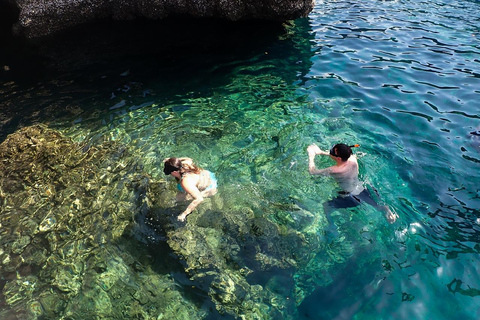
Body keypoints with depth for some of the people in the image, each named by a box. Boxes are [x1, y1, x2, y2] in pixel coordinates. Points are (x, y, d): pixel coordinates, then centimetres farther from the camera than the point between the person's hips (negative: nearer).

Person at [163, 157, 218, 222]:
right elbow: (189, 159, 8)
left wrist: (185, 213, -34)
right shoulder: (182, 165, -17)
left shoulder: (186, 182, -39)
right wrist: (171, 160, 5)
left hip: (210, 188, -8)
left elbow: (199, 199, -39)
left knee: (179, 197, -9)